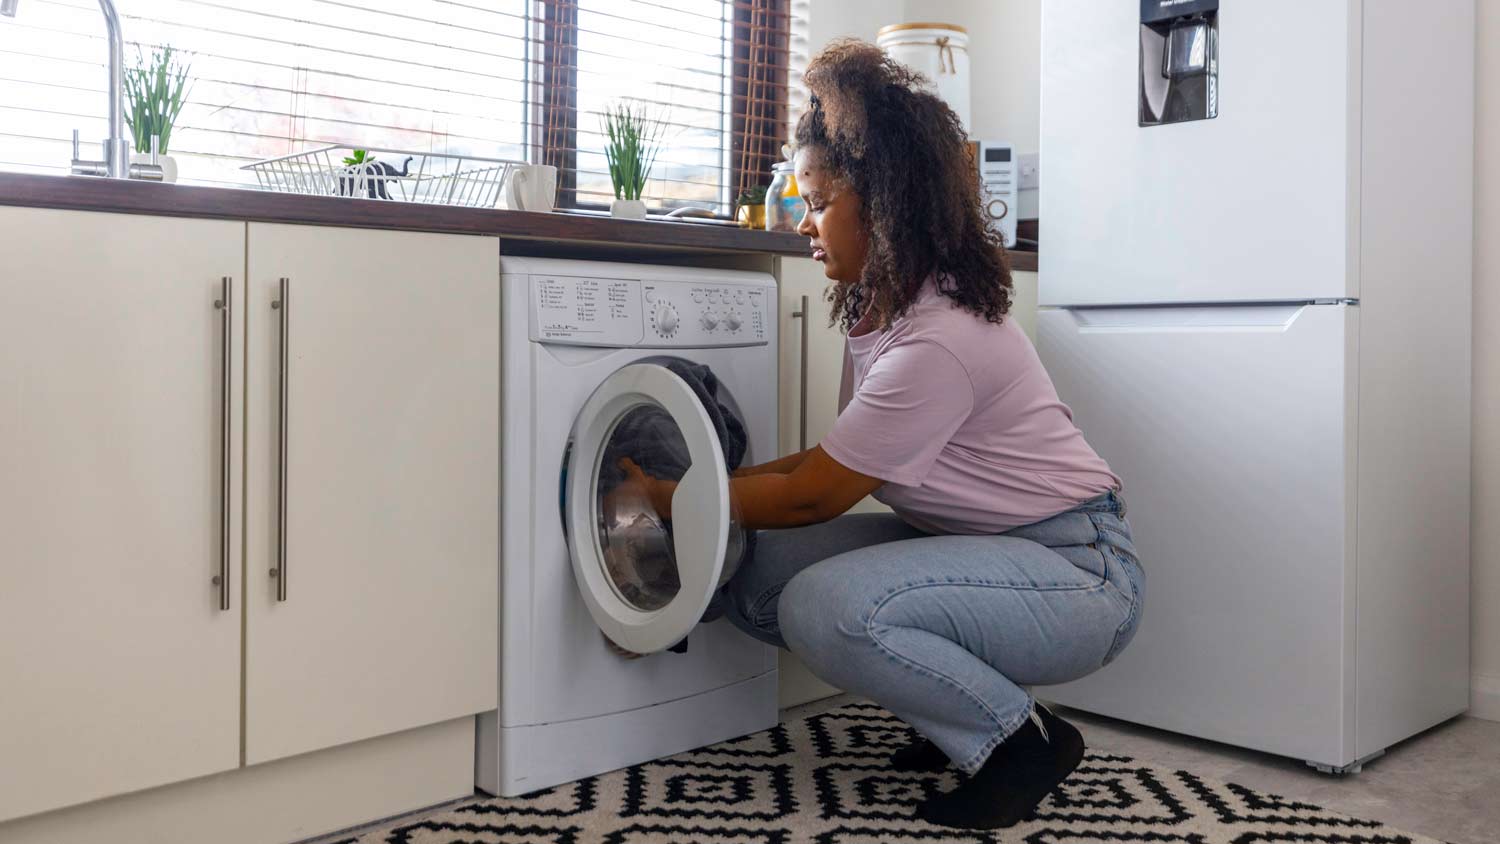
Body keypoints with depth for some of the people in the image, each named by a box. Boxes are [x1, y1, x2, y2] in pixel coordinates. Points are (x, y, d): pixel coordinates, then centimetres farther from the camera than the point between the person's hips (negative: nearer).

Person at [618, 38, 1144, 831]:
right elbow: (840, 458, 11)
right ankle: (964, 711, 11)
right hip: (977, 547, 9)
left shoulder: (940, 341, -27)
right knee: (755, 578, -2)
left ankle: (1021, 743, -8)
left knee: (824, 606, -31)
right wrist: (720, 482, 6)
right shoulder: (878, 306, 3)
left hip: (1077, 572, -9)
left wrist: (676, 498, -7)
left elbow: (810, 497, -19)